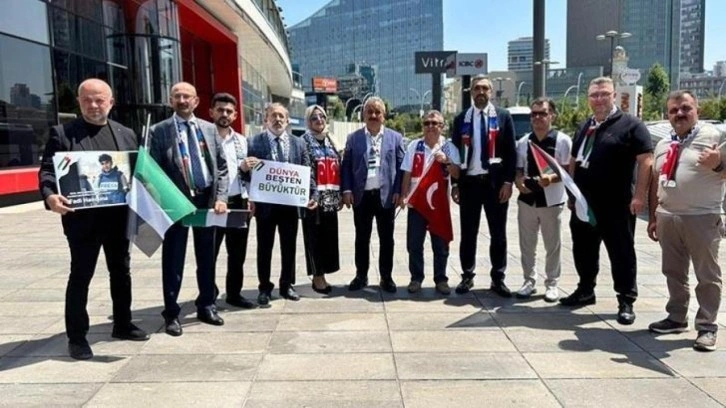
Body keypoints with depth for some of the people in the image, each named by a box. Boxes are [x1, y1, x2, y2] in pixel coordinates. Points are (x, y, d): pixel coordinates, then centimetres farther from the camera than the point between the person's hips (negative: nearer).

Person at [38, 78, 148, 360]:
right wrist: (50, 196, -27)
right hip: (82, 217, -4)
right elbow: (47, 170, -7)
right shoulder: (62, 133, -1)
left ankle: (122, 325, 30)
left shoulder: (126, 134, 10)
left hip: (118, 216, 4)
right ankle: (77, 337, 13)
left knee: (121, 271, 14)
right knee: (80, 276, 3)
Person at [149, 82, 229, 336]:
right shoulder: (159, 131, -1)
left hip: (207, 198, 4)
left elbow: (221, 167, 8)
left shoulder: (209, 129, 9)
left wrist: (220, 197, -3)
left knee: (206, 256, 12)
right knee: (173, 259, 3)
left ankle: (206, 306, 26)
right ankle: (171, 313, 14)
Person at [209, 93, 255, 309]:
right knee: (209, 253, 3)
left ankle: (234, 294, 26)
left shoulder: (241, 140, 12)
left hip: (238, 202, 5)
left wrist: (248, 198, 9)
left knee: (238, 253, 12)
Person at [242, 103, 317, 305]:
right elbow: (248, 174, -2)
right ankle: (265, 288, 19)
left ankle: (287, 285, 25)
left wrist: (312, 195, -8)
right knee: (264, 248, 7)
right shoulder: (254, 142, -1)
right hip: (265, 203, -2)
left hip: (291, 203, 2)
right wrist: (244, 168, -25)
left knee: (289, 247, 11)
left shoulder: (298, 143, 7)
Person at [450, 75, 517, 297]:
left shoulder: (503, 116, 5)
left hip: (495, 181, 0)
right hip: (469, 182, 1)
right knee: (468, 233, 6)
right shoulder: (461, 119, 7)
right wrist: (454, 183, 1)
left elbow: (511, 151, 1)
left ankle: (498, 278, 15)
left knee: (498, 233, 5)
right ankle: (467, 276, 17)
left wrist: (508, 181, -8)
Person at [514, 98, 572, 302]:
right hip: (527, 200, 4)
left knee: (553, 245, 7)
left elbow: (567, 169, -7)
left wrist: (552, 178, -25)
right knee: (526, 244, 10)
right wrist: (518, 182, -8)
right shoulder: (523, 142, 7)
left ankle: (552, 283, 19)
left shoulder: (562, 140, -5)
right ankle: (529, 281, 22)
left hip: (552, 201, -3)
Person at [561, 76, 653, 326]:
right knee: (583, 250, 14)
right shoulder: (585, 127, 15)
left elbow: (646, 161, -12)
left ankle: (626, 302, 12)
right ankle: (585, 290, 30)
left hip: (616, 205, -6)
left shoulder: (630, 125, -6)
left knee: (621, 253, 2)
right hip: (584, 203, 7)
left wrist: (639, 196, -18)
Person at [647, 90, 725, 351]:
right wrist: (653, 217, 15)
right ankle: (677, 317, 26)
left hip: (702, 218, -6)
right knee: (673, 272, 13)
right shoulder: (663, 145, 13)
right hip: (667, 218, 6)